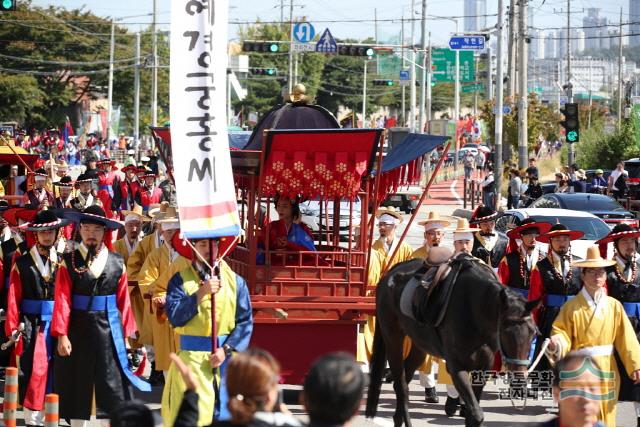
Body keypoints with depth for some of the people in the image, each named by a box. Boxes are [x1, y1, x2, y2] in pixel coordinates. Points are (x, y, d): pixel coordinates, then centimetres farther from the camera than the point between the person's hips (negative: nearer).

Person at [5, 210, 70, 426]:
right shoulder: (23, 263, 2)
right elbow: (14, 298, -2)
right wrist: (13, 327, -8)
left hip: (57, 324, 2)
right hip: (32, 325, -2)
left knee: (54, 371, 5)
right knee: (33, 371, -6)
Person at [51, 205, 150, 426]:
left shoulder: (117, 263, 4)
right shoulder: (69, 262, -1)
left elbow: (123, 300, 5)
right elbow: (62, 300, -7)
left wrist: (127, 332, 2)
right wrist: (62, 335, -13)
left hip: (109, 330, 1)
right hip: (78, 329, -1)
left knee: (112, 385, 1)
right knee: (77, 384, 6)